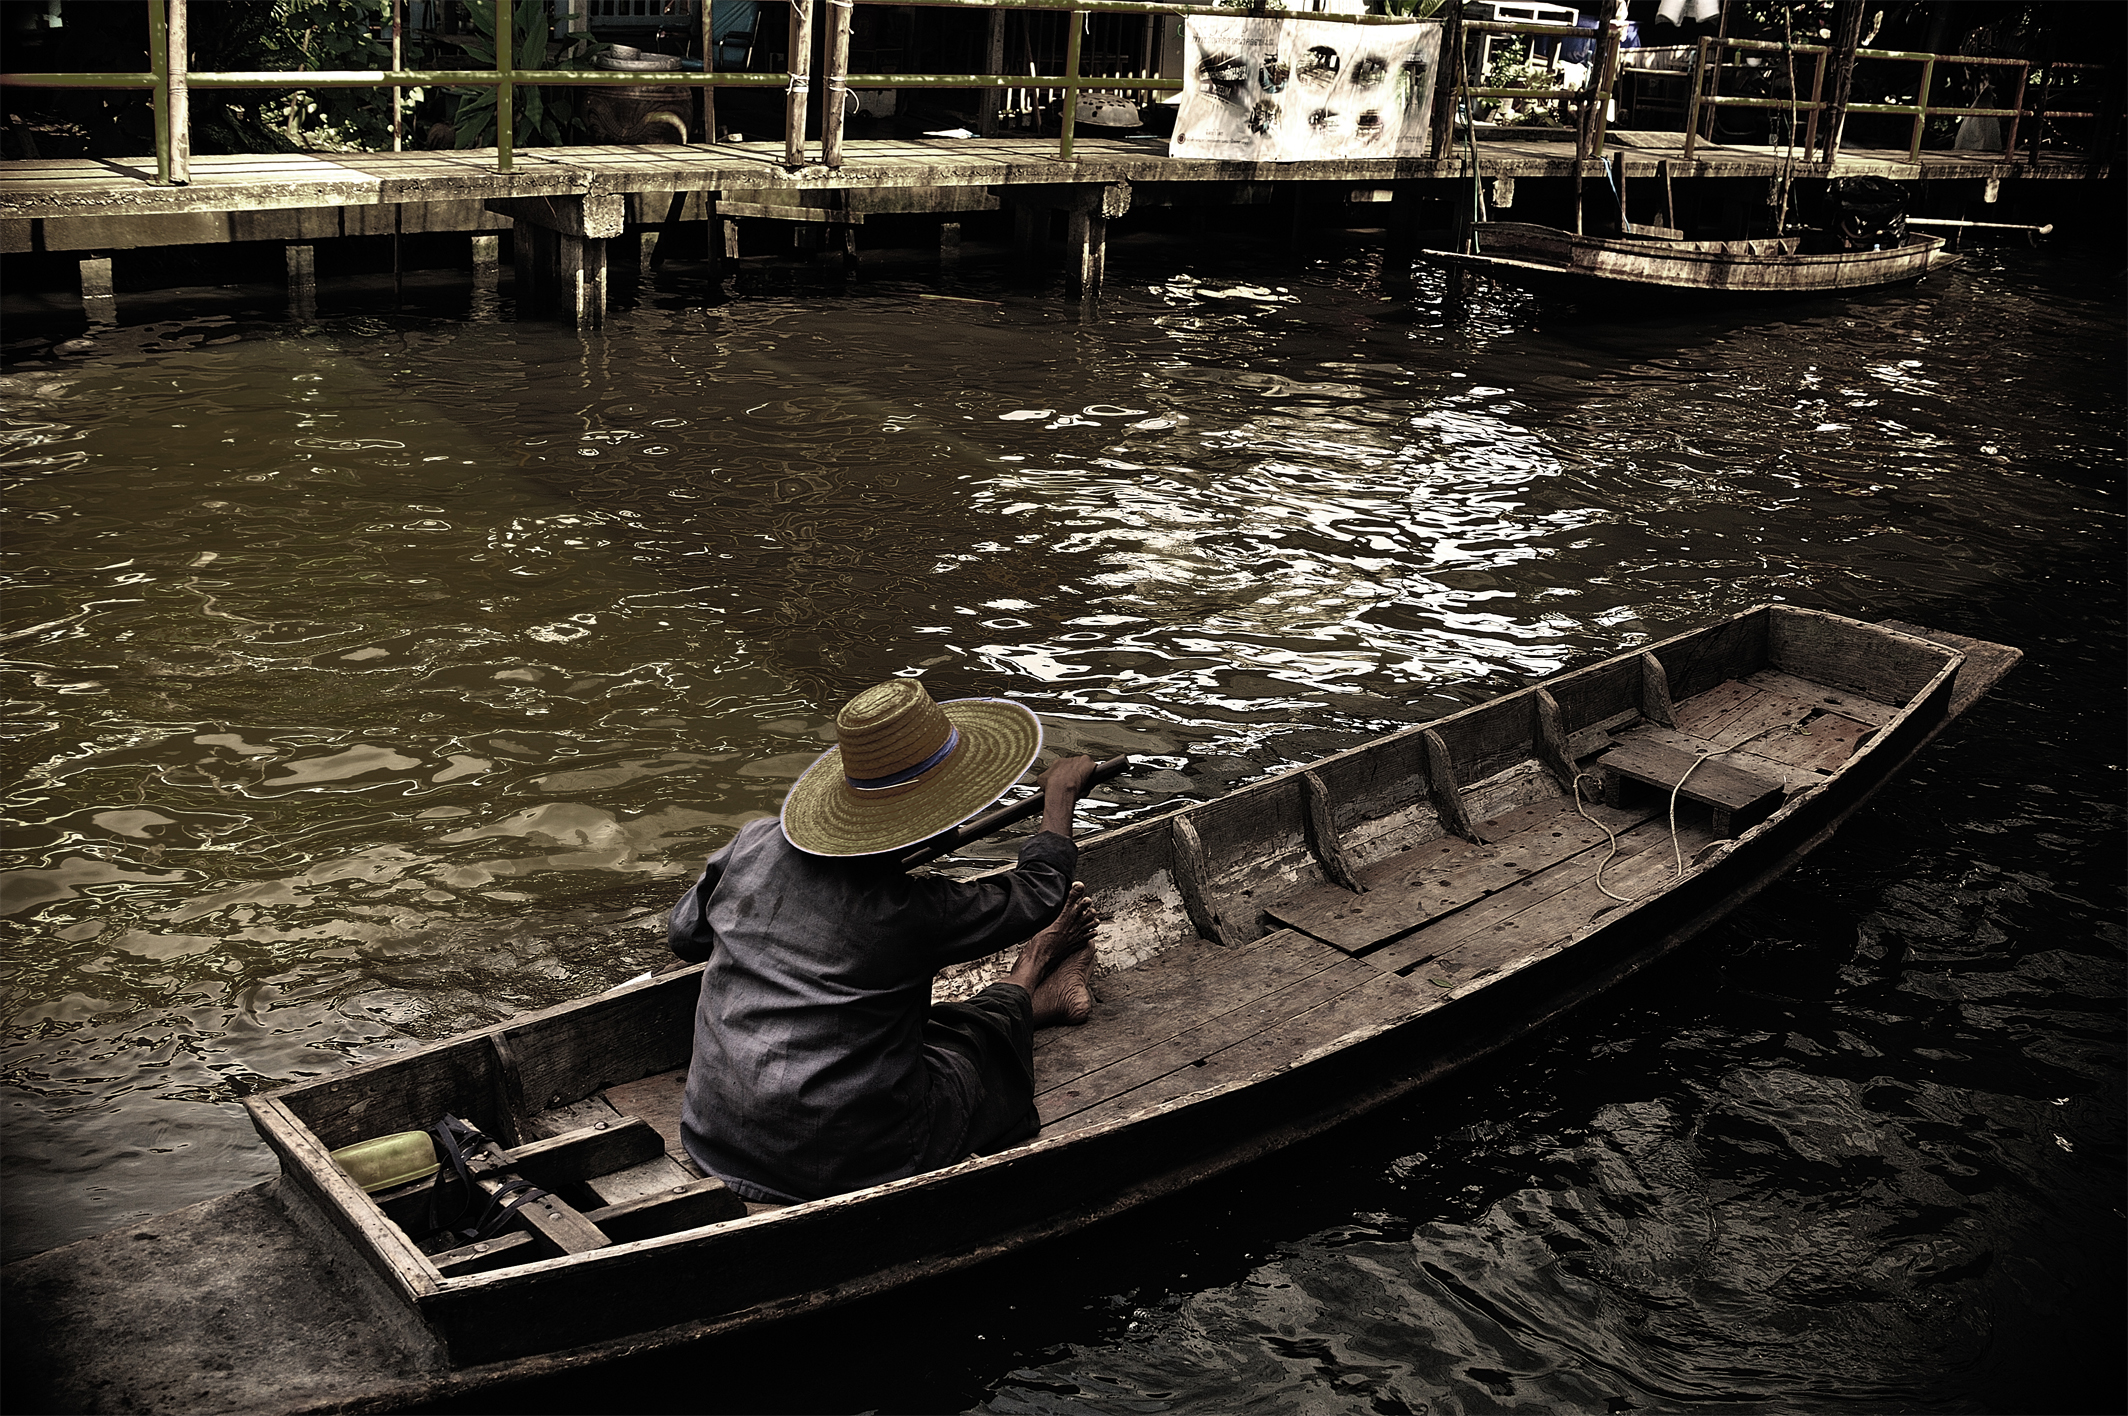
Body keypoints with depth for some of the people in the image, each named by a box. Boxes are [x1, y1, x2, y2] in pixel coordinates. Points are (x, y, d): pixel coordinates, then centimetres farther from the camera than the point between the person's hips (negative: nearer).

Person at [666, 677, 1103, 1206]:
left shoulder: (753, 844, -6)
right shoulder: (912, 909, -20)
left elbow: (685, 935, 13)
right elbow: (1041, 894, -2)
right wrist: (1060, 793, 13)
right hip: (854, 1165, -5)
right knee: (987, 1025, 19)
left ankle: (1029, 987, 47)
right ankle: (1028, 987, 48)